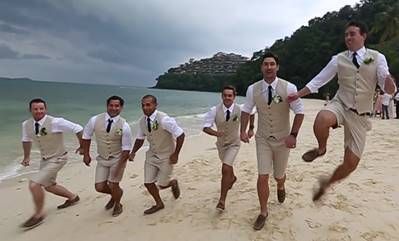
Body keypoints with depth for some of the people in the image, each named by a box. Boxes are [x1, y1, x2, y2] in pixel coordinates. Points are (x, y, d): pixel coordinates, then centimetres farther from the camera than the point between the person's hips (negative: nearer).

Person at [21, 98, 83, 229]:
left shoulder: (55, 122, -25)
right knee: (49, 186, 21)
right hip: (44, 159, 8)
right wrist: (26, 157, 22)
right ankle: (73, 197, 44)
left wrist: (82, 147, -9)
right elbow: (26, 140, 16)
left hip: (57, 159, -8)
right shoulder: (26, 124, -5)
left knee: (34, 184, -16)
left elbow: (78, 129, -20)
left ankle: (39, 214, 6)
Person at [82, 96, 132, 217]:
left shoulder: (124, 125, -19)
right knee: (99, 187, 4)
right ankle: (116, 193, 39)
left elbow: (126, 148, -15)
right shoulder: (95, 120, -12)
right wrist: (86, 155, 6)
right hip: (102, 159, 3)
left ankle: (117, 204, 34)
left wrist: (119, 166, -18)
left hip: (118, 159, -3)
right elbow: (86, 136, 5)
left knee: (113, 186, -1)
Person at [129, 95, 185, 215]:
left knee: (162, 185, 1)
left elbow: (180, 135, -23)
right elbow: (140, 138, 9)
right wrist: (133, 152, -6)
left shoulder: (163, 119, -27)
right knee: (148, 183, 7)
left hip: (166, 156, -6)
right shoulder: (142, 121, -6)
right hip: (152, 155, 6)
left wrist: (175, 154, -19)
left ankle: (173, 183, 38)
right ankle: (159, 204, 34)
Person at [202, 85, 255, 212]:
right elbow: (205, 127, -22)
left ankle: (222, 200, -7)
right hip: (221, 143, 3)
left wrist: (251, 129, 8)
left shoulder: (240, 110, -21)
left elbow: (251, 114, 2)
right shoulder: (215, 110, -22)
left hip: (233, 144, -3)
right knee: (227, 166, 28)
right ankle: (232, 178, 63)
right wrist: (215, 133, -41)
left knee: (226, 169, -19)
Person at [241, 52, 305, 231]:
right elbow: (246, 110, 6)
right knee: (262, 177, -5)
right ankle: (263, 212, 17)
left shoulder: (289, 88, -15)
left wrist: (293, 134, -16)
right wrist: (243, 130, -3)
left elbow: (299, 112, -9)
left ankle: (280, 187, 57)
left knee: (279, 175, 17)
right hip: (263, 139, 1)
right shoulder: (252, 89, -8)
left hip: (283, 139, 0)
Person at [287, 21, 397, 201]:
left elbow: (389, 89, -4)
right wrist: (298, 94, 3)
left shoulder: (377, 58, 1)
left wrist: (389, 80, -28)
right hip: (340, 105, 0)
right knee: (321, 120, -40)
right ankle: (321, 148, -6)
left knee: (351, 163, 0)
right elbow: (318, 81, 9)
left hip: (360, 116, 1)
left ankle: (327, 183, 29)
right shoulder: (338, 59, 3)